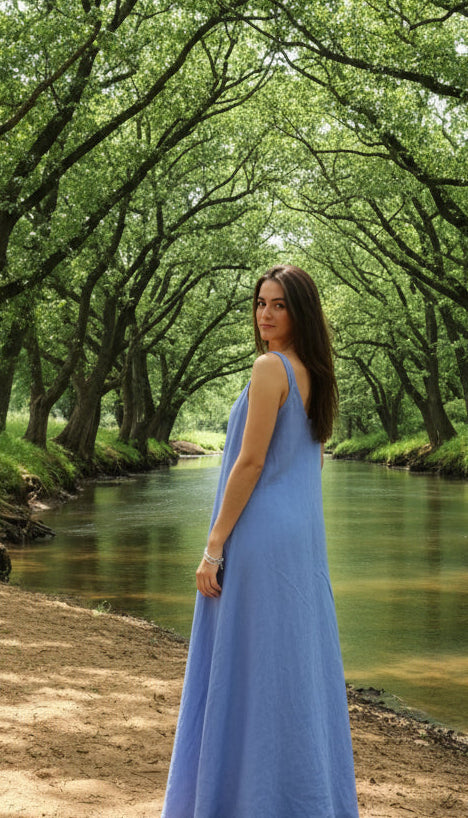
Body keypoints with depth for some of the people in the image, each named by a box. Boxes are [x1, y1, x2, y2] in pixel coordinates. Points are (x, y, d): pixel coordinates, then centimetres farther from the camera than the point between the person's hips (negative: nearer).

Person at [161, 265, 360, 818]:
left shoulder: (271, 367, -13)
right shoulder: (314, 373, 13)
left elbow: (250, 462, -17)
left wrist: (213, 547, -15)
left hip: (261, 534, -9)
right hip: (305, 539, 9)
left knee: (252, 674, -1)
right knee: (300, 669, 14)